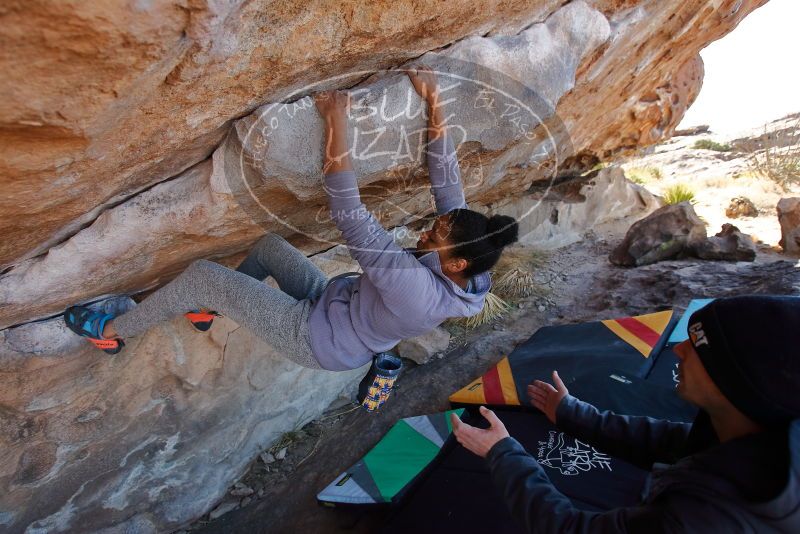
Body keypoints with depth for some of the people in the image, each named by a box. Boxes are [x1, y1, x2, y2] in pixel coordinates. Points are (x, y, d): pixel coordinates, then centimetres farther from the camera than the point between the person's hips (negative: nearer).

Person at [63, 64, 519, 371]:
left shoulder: (415, 288, -39)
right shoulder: (463, 278, -16)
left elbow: (349, 214, -42)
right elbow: (448, 180, -13)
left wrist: (337, 124, -38)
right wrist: (435, 104, -16)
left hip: (314, 337, -8)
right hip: (333, 304, 8)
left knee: (201, 275, -7)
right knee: (270, 245, 15)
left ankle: (110, 332, 18)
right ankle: (210, 309, 36)